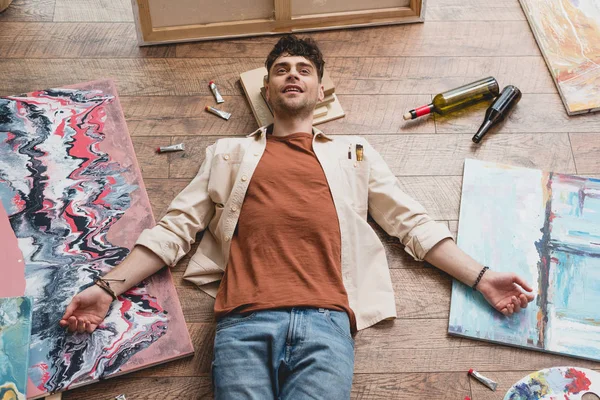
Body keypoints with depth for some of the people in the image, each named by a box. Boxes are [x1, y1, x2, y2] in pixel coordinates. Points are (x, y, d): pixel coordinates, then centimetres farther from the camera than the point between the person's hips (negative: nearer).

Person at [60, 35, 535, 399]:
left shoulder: (354, 153, 23)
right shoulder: (230, 152, 22)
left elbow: (414, 224, 20)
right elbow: (176, 228, 17)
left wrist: (480, 277, 10)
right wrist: (107, 288, 8)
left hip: (325, 321, 0)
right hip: (245, 321, 0)